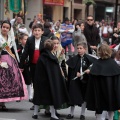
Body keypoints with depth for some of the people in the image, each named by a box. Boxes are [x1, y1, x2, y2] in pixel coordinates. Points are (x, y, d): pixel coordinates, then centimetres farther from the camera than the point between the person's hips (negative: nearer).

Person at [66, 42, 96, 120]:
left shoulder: (89, 59, -7)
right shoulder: (74, 59, -2)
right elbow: (70, 70, 1)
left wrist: (89, 71, -19)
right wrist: (76, 73, -13)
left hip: (85, 81, -1)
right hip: (75, 80, 1)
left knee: (84, 98, 6)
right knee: (74, 97, 6)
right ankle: (71, 113, 19)